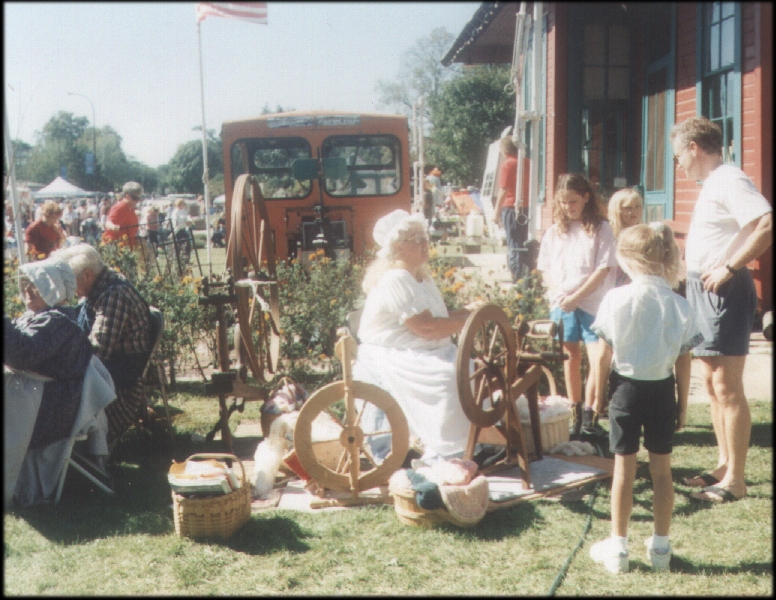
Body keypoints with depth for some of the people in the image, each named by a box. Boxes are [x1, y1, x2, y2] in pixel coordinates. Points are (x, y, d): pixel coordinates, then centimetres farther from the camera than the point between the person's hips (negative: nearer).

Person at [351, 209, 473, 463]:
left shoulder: (421, 277, 15)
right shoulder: (395, 280, -18)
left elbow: (437, 318, 13)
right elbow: (426, 328, -23)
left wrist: (466, 312, -3)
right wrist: (466, 320, -14)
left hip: (423, 353, 10)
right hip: (390, 359, -10)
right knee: (447, 377, -29)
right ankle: (440, 453, -23)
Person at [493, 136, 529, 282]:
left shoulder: (507, 164, -10)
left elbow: (503, 190, -15)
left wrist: (497, 212, -13)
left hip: (510, 207, -6)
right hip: (526, 207, 6)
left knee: (513, 244, -4)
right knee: (522, 244, 15)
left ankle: (517, 277, -5)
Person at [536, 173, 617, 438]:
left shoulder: (600, 228, -1)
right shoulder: (555, 230, 10)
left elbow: (603, 270, -7)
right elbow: (545, 269, 12)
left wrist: (576, 297, -13)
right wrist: (556, 292, -7)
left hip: (593, 303, -3)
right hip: (561, 304, 3)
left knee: (598, 358, -11)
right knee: (571, 358, 9)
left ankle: (589, 416, -4)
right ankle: (575, 414, 18)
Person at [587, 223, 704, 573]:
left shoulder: (616, 299, -11)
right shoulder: (677, 304, -7)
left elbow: (606, 354, -6)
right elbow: (683, 363, -2)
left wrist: (597, 393, 6)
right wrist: (683, 405, 9)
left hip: (626, 387, -1)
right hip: (662, 390, 2)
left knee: (624, 468, 7)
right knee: (662, 469, 12)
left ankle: (617, 548, 15)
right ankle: (660, 547, 22)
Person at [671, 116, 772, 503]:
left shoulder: (729, 181, -14)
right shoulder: (712, 184, 17)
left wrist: (729, 268, -26)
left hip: (724, 292, -11)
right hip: (703, 291, 11)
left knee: (727, 387, -6)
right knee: (711, 383, 15)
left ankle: (735, 480, 1)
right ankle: (724, 465, 26)